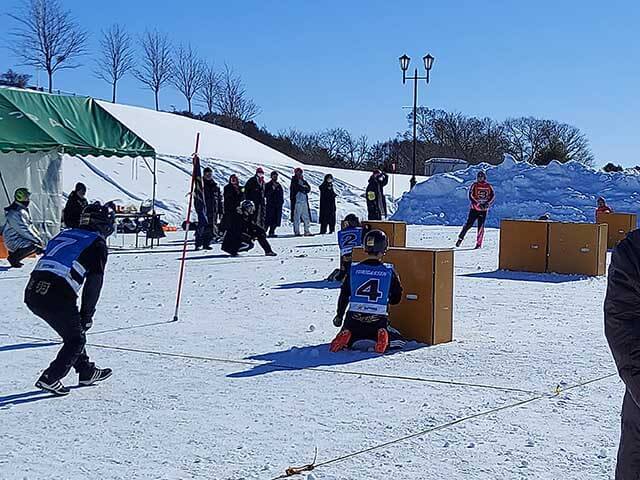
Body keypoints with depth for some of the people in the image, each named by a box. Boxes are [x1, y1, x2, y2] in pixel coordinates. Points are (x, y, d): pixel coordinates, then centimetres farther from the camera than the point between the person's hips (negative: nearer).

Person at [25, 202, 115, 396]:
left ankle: (87, 372, 35)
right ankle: (50, 378, 2)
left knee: (73, 331, 25)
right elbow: (93, 283, -1)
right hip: (57, 298, -7)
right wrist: (87, 315, 6)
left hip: (32, 293, 7)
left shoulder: (63, 234, 23)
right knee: (76, 339, 13)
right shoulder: (98, 244, 4)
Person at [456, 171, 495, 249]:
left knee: (481, 226, -2)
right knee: (469, 224, -7)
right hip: (474, 208, -1)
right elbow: (471, 195, -10)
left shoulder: (488, 186, 6)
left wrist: (488, 203, -14)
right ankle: (460, 238, 8)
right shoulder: (475, 185, -1)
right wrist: (477, 203, -21)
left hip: (484, 209, 1)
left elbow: (493, 196, 4)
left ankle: (479, 244, 4)